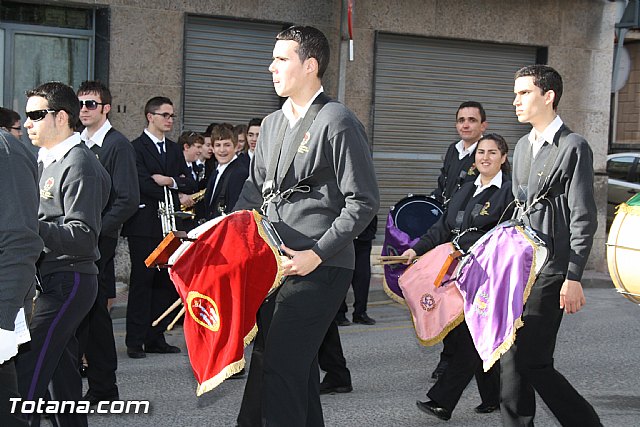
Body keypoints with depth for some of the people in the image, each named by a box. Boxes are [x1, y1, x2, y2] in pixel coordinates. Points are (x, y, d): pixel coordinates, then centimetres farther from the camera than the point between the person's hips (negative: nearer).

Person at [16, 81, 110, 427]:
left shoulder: (78, 164, -11)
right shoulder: (47, 160, 17)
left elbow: (84, 237, -19)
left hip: (68, 280, -9)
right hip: (52, 279, 9)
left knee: (25, 375, -14)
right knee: (63, 372, 15)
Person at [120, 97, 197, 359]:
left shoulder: (174, 149, 19)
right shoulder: (136, 148, -3)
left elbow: (190, 185, 11)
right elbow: (143, 184, -15)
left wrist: (170, 181, -8)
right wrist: (175, 190, -5)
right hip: (144, 226, -6)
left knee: (165, 283, 7)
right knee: (142, 283, -5)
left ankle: (156, 338, 14)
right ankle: (135, 342, 0)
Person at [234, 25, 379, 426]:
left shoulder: (338, 122, -9)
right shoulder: (273, 124, 16)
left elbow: (363, 202, -12)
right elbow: (253, 193, 23)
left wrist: (316, 254, -16)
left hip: (319, 269, -8)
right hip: (276, 265, 8)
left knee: (278, 368, -12)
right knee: (297, 366, 15)